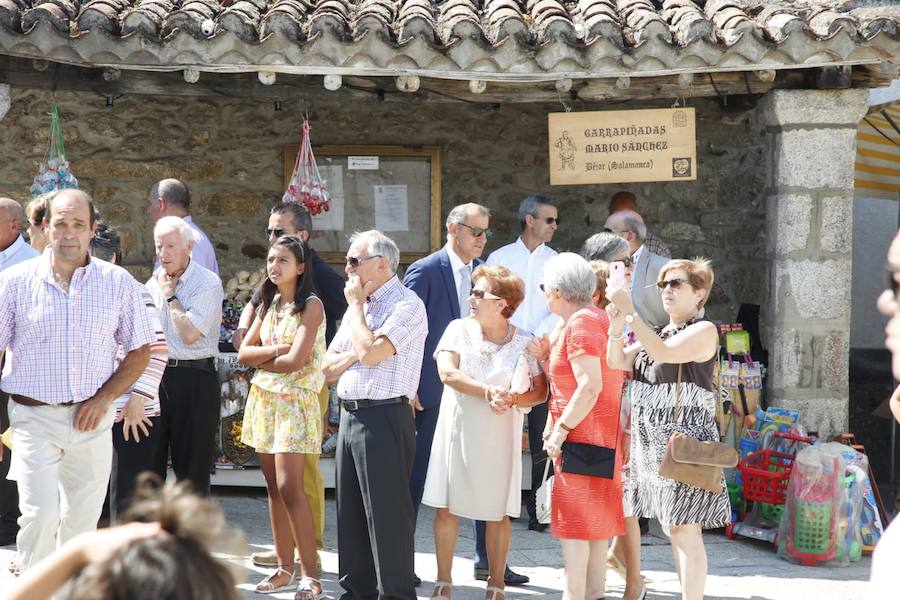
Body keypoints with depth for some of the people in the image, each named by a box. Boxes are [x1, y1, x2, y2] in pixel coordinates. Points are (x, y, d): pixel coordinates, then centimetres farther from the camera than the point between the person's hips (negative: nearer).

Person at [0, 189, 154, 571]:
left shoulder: (118, 282, 2)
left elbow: (140, 350, 8)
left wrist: (103, 399, -6)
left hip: (92, 421, 2)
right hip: (34, 417, -2)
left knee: (82, 521, 8)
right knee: (40, 515, -13)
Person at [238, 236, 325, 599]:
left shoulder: (310, 305, -8)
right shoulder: (268, 304, 14)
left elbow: (296, 360, -18)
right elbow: (243, 353, 7)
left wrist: (261, 360, -2)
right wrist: (276, 349, -10)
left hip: (294, 400, -7)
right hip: (263, 399, 7)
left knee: (289, 487, -14)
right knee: (273, 487, 7)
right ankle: (285, 568, 13)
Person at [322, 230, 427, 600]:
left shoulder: (407, 305, -9)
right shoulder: (359, 307, 18)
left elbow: (370, 352, -22)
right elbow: (328, 368, 16)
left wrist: (356, 305, -7)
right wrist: (355, 353, -5)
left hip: (384, 418, -9)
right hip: (350, 414, 9)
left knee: (386, 513, -6)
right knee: (350, 512, 13)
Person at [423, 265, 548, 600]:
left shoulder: (524, 341, -1)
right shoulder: (459, 329, 3)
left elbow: (541, 390, -5)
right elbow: (447, 372, -11)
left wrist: (512, 399, -23)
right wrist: (488, 392, -21)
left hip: (499, 436, -1)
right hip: (457, 430, 1)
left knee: (498, 512, 4)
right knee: (446, 507, 3)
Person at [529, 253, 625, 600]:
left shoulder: (580, 323, -15)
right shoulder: (595, 318, 16)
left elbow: (590, 386, -25)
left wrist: (561, 429, -21)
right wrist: (547, 357, 7)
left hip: (582, 434, -10)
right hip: (604, 436, 10)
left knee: (573, 519, -7)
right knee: (597, 517, 13)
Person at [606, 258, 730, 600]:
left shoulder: (703, 330, -6)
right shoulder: (660, 334, 18)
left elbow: (663, 353, -21)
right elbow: (617, 361, 9)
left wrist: (630, 313, -23)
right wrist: (617, 325, -8)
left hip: (684, 442, -8)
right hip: (654, 444, 8)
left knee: (684, 529, -10)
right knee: (672, 528, 11)